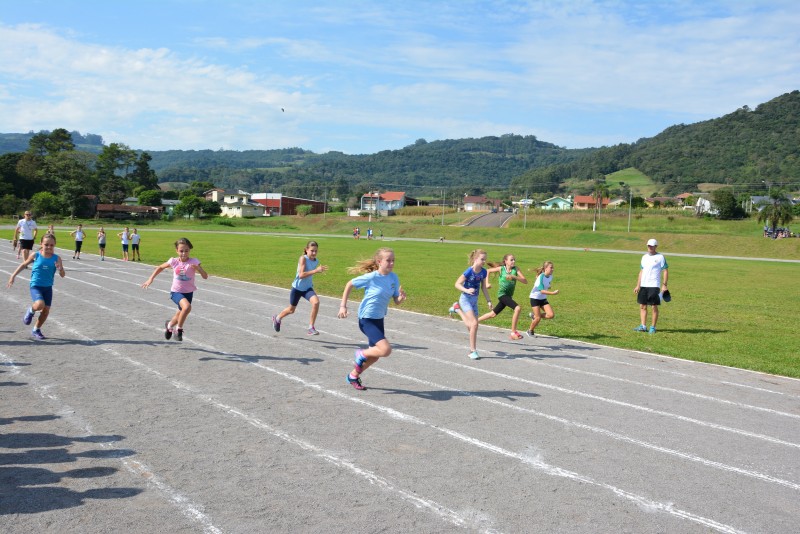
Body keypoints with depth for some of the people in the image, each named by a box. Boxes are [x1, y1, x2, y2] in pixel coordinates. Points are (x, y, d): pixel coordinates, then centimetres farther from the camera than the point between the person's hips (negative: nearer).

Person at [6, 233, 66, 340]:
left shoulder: (56, 258, -4)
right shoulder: (35, 255, -6)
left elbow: (63, 275, -6)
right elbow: (23, 265, 10)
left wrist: (60, 268, -27)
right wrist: (13, 276, 9)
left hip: (48, 287, 3)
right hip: (35, 286, -3)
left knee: (46, 310, 5)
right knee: (40, 304, -28)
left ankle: (36, 330, 27)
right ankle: (31, 311, 9)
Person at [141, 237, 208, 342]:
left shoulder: (194, 262, -13)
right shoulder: (174, 262, -9)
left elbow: (205, 276, -19)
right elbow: (160, 267, 9)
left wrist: (198, 268, -36)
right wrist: (151, 279, 4)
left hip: (188, 293, 2)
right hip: (176, 292, -2)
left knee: (181, 315, 18)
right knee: (187, 307, -30)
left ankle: (169, 325, 53)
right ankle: (179, 329, -8)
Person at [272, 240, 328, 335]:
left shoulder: (316, 261, -3)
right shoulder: (303, 258, -21)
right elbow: (301, 275, -33)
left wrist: (319, 270, 2)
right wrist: (316, 270, -38)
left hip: (308, 288, 4)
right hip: (297, 287, -4)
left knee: (316, 302, -25)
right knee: (291, 309, 15)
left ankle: (311, 328, -16)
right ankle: (277, 318, 48)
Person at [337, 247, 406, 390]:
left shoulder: (394, 278, -2)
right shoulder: (371, 277, -17)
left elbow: (396, 301, 1)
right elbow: (349, 285, -5)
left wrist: (401, 297, -22)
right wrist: (343, 306, -8)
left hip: (379, 320, 7)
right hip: (367, 320, -7)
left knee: (374, 356, 15)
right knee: (386, 349, -22)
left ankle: (353, 376, 38)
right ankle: (361, 354, 6)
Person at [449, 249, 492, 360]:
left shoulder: (483, 272, -3)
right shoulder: (469, 271, -20)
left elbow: (483, 287, 9)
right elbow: (457, 284, -18)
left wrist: (488, 300, 3)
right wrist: (467, 290, -34)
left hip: (474, 300, 6)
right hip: (466, 299, -6)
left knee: (471, 326, 9)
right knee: (474, 324, -18)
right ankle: (473, 350, -9)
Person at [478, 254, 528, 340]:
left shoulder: (516, 269, -3)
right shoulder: (501, 269, -6)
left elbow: (525, 281, -14)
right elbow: (487, 271, 10)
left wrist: (514, 277, -27)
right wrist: (487, 283, 1)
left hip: (509, 296, 4)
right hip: (502, 293, -4)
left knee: (493, 314, 17)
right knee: (517, 308, -24)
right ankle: (513, 332, -18)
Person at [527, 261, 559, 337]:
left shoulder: (550, 277, -1)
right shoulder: (541, 277, -23)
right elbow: (541, 290, -29)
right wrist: (553, 293, -34)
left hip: (543, 299, 7)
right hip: (535, 298, -7)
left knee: (551, 315, -9)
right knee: (538, 318, -9)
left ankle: (534, 316, 13)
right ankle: (530, 331, 18)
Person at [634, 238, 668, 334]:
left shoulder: (660, 257, -3)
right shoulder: (644, 257, 13)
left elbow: (665, 271, -4)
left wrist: (664, 285, -12)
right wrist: (638, 285, 12)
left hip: (654, 286, -6)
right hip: (643, 286, 6)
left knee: (654, 306, -1)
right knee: (642, 306, 5)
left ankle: (653, 327, 6)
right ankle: (643, 326, 10)